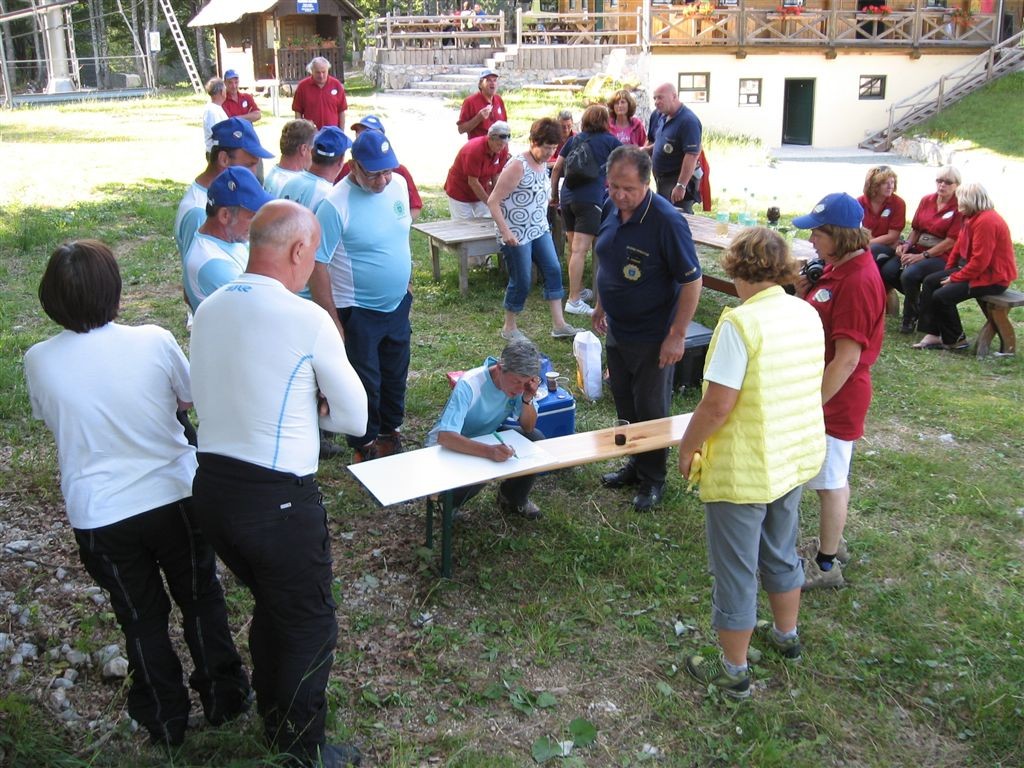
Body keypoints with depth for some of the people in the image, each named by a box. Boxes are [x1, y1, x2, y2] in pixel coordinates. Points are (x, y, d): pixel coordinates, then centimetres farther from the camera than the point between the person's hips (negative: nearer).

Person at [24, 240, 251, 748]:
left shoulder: (39, 361, -12)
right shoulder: (154, 341, -16)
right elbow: (192, 396, 3)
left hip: (98, 516, 1)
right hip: (175, 496, -1)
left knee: (141, 616, 19)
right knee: (200, 599, 21)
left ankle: (166, 720, 37)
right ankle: (224, 697, 38)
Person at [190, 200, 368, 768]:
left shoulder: (208, 310, 4)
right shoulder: (307, 319, -15)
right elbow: (355, 417, -8)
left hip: (211, 485, 7)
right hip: (278, 499, -7)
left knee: (270, 604, 28)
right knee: (309, 623, 13)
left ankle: (273, 720, 47)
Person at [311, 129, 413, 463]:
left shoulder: (399, 185, -3)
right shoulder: (335, 204, -23)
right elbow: (317, 265, -20)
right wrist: (332, 321, -20)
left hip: (398, 304, 6)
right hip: (358, 311, -6)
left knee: (395, 376, 21)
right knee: (365, 385, 8)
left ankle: (390, 431, 43)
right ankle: (365, 447, 28)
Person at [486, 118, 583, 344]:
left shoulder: (543, 164, 5)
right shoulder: (517, 166, -20)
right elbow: (493, 202, -20)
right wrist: (505, 232, -24)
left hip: (540, 231, 8)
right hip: (517, 235, -8)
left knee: (553, 271, 3)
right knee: (521, 282, 0)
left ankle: (559, 325, 9)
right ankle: (509, 328, 19)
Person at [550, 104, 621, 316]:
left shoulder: (575, 140, 17)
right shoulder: (609, 141, 7)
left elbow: (557, 168, 16)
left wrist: (554, 194, 26)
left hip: (567, 197, 5)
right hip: (590, 200, -5)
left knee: (574, 249, 16)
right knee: (579, 250, -10)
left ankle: (578, 290, 29)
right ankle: (573, 301, -13)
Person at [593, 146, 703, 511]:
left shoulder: (667, 221, -25)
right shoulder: (610, 208, -3)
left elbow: (692, 281, -21)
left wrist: (677, 335, -21)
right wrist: (600, 305, 17)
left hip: (652, 337, -7)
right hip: (617, 330, 7)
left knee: (651, 410, 7)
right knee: (624, 405, 19)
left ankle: (653, 478, 26)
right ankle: (636, 464, 38)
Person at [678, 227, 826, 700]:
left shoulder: (740, 323, -23)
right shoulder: (808, 314, 0)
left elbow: (718, 403, -25)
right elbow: (810, 385, 10)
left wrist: (687, 446, -9)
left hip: (743, 471, -7)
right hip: (796, 459, 8)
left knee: (735, 572, 9)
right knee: (781, 552, 28)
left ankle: (733, 672, 24)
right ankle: (786, 635, 48)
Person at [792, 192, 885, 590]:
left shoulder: (858, 281, -25)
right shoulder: (836, 266, 4)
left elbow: (847, 358, -26)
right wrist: (805, 291, -4)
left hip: (837, 396, -9)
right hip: (824, 388, 9)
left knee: (831, 481, 5)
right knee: (831, 477, 23)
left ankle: (826, 564, 20)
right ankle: (831, 542, 40)